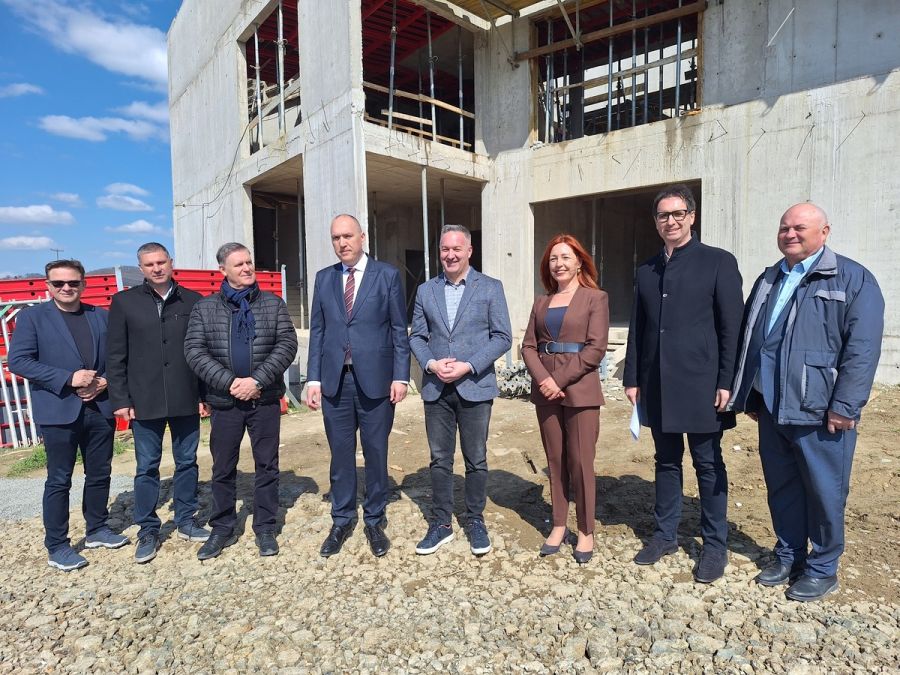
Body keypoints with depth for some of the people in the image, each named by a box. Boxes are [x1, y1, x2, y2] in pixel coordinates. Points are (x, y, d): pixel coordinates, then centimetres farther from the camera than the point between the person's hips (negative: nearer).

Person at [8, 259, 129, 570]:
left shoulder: (102, 316, 8)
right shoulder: (32, 316, -1)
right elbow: (18, 360, -9)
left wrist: (105, 382, -9)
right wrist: (69, 378, -17)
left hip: (100, 408, 4)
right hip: (59, 412, -3)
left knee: (100, 474, 13)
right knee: (59, 481, 5)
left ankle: (97, 530, 30)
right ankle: (56, 546, 18)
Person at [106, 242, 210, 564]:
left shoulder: (192, 301, 3)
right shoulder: (124, 302, 2)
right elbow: (115, 355, 1)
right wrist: (120, 399, -4)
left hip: (186, 400, 1)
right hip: (145, 401, -1)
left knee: (187, 462, 11)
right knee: (147, 467, 8)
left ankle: (186, 521, 27)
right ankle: (147, 531, 22)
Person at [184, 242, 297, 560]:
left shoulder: (273, 304, 2)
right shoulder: (205, 308, 4)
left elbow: (287, 345, -6)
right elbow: (194, 351, -3)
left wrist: (256, 380, -16)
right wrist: (229, 382, -15)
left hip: (265, 400, 0)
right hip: (225, 402, 1)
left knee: (267, 465, 8)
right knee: (223, 468, 11)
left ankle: (265, 528, 24)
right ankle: (222, 529, 28)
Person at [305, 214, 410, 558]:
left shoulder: (387, 275, 0)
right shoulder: (324, 278, 9)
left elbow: (399, 330, -1)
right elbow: (317, 331, 8)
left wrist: (400, 376, -7)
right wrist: (313, 378, 2)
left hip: (375, 380, -2)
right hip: (334, 380, 3)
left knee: (376, 453, 9)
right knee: (340, 455, 12)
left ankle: (374, 521, 26)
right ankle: (342, 521, 29)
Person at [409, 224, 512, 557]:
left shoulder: (490, 288, 1)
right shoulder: (425, 290, 9)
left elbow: (502, 337, -4)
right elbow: (417, 336, 10)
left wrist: (468, 366, -14)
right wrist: (430, 363, -10)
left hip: (475, 387, -2)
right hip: (436, 388, 2)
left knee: (476, 460, 8)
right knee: (440, 460, 10)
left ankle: (475, 521, 26)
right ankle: (441, 523, 24)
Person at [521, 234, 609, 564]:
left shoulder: (595, 298, 0)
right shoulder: (541, 301, 13)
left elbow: (596, 348, -9)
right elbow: (529, 346, 7)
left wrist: (560, 380, -13)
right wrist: (544, 379, -10)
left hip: (579, 390, -4)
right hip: (546, 390, 4)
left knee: (581, 462, 1)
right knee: (554, 460, 10)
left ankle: (586, 531, 17)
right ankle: (559, 525, 23)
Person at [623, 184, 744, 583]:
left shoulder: (718, 262, -1)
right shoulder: (646, 271, 12)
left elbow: (732, 326, -5)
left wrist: (726, 382, -11)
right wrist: (632, 379, 7)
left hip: (700, 384, -4)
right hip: (657, 385, 4)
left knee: (708, 465, 7)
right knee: (666, 461, 14)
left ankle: (715, 546, 22)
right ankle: (665, 535, 27)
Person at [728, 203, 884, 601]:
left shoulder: (853, 279, -3)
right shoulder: (767, 281, 15)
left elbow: (862, 348, -11)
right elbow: (748, 341, 15)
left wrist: (844, 406, -16)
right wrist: (750, 397, 13)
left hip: (820, 411, -5)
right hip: (771, 408, 6)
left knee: (824, 492, 7)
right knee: (782, 487, 15)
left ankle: (822, 569, 25)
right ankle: (788, 557, 31)